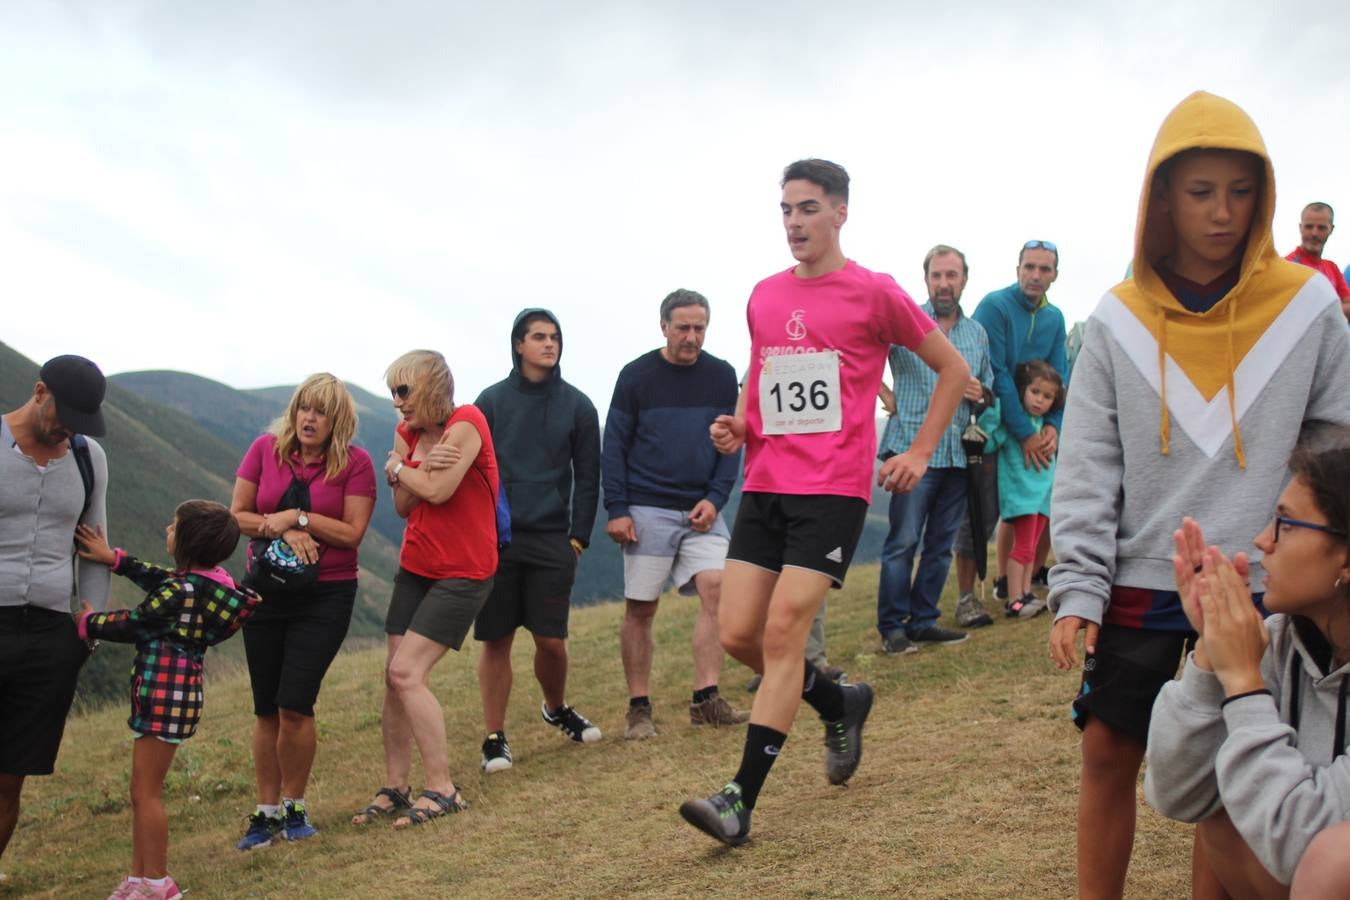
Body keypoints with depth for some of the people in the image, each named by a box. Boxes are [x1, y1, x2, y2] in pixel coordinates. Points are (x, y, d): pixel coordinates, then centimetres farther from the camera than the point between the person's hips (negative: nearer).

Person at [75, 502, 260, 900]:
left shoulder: (182, 591, -20)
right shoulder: (208, 581, 6)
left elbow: (132, 624, -10)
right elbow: (158, 578, 22)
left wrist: (89, 623, 7)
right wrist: (115, 559, 24)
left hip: (165, 694, -10)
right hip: (175, 691, 10)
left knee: (146, 792, 0)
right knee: (143, 791, 16)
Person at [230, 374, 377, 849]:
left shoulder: (355, 463, -6)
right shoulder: (266, 449, 0)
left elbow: (352, 532, -11)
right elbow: (238, 515, 1)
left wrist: (297, 517, -16)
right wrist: (280, 530, -15)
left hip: (326, 596, -3)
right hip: (266, 590, 3)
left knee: (295, 705, -10)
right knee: (266, 709, 6)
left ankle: (295, 806, 10)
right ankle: (266, 811, 17)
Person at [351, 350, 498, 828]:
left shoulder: (466, 422, -15)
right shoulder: (408, 431, 7)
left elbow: (438, 490, -23)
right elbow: (404, 505, 2)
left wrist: (400, 468, -5)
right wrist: (424, 465, -16)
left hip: (462, 571, -8)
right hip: (415, 567, 8)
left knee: (407, 672, -15)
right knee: (395, 675, 4)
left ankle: (441, 789, -5)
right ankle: (395, 788, 15)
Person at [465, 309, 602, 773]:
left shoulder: (577, 405, 7)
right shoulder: (492, 400, 5)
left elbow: (587, 477, 8)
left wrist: (578, 538, 0)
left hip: (552, 539, 1)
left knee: (551, 639, 0)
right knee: (496, 640, 1)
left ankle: (556, 709, 29)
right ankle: (495, 737, 12)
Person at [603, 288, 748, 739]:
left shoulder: (721, 376, 6)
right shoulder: (636, 376, 0)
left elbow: (731, 445, 8)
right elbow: (613, 447, 0)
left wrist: (715, 498, -6)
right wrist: (616, 509, -7)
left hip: (702, 510, 2)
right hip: (647, 511, -2)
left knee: (715, 588, -14)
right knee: (640, 608, -1)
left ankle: (706, 698, -10)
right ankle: (639, 709, 8)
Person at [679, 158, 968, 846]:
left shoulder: (873, 293, -3)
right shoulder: (764, 296, 12)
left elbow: (952, 368, 6)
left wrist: (920, 452, 0)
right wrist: (738, 425, 8)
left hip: (833, 488, -6)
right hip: (764, 485, 6)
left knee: (782, 633, -13)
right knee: (737, 634, 1)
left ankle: (741, 799, -7)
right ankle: (842, 704, 28)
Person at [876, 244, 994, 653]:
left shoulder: (978, 333, 15)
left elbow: (990, 390, 21)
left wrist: (980, 395, -1)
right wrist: (884, 394, -8)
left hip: (957, 452, 5)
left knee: (941, 543, 8)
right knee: (903, 540, -8)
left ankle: (923, 620, 17)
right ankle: (892, 627, -2)